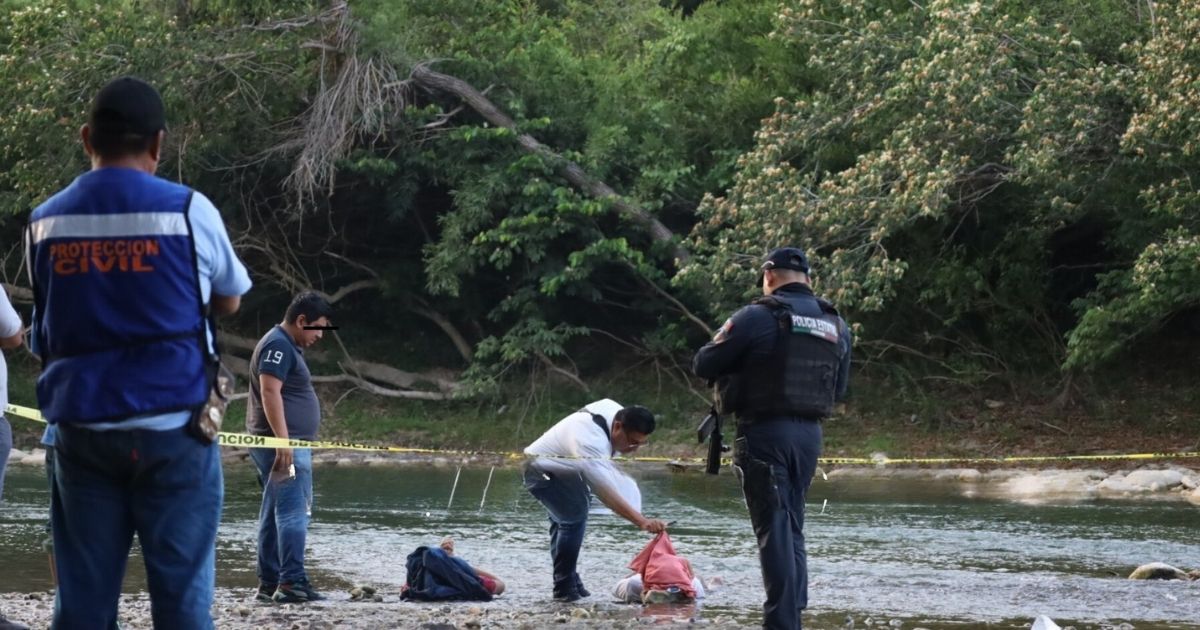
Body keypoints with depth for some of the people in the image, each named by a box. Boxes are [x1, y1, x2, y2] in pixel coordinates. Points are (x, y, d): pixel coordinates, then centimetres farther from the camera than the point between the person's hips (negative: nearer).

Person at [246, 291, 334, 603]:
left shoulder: (287, 346, 21)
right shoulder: (278, 345, -12)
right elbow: (270, 393, -21)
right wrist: (283, 441, -26)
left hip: (284, 445, 11)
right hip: (284, 445, -11)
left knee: (274, 515, 10)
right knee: (294, 513, -14)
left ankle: (269, 584, 12)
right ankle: (292, 583, -18)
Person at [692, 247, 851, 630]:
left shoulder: (758, 317, -10)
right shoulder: (837, 326, 9)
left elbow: (703, 365, -5)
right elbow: (839, 389, 17)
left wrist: (737, 365, 14)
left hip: (765, 432, -6)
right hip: (810, 434, 6)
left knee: (774, 529, -6)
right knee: (793, 527, 16)